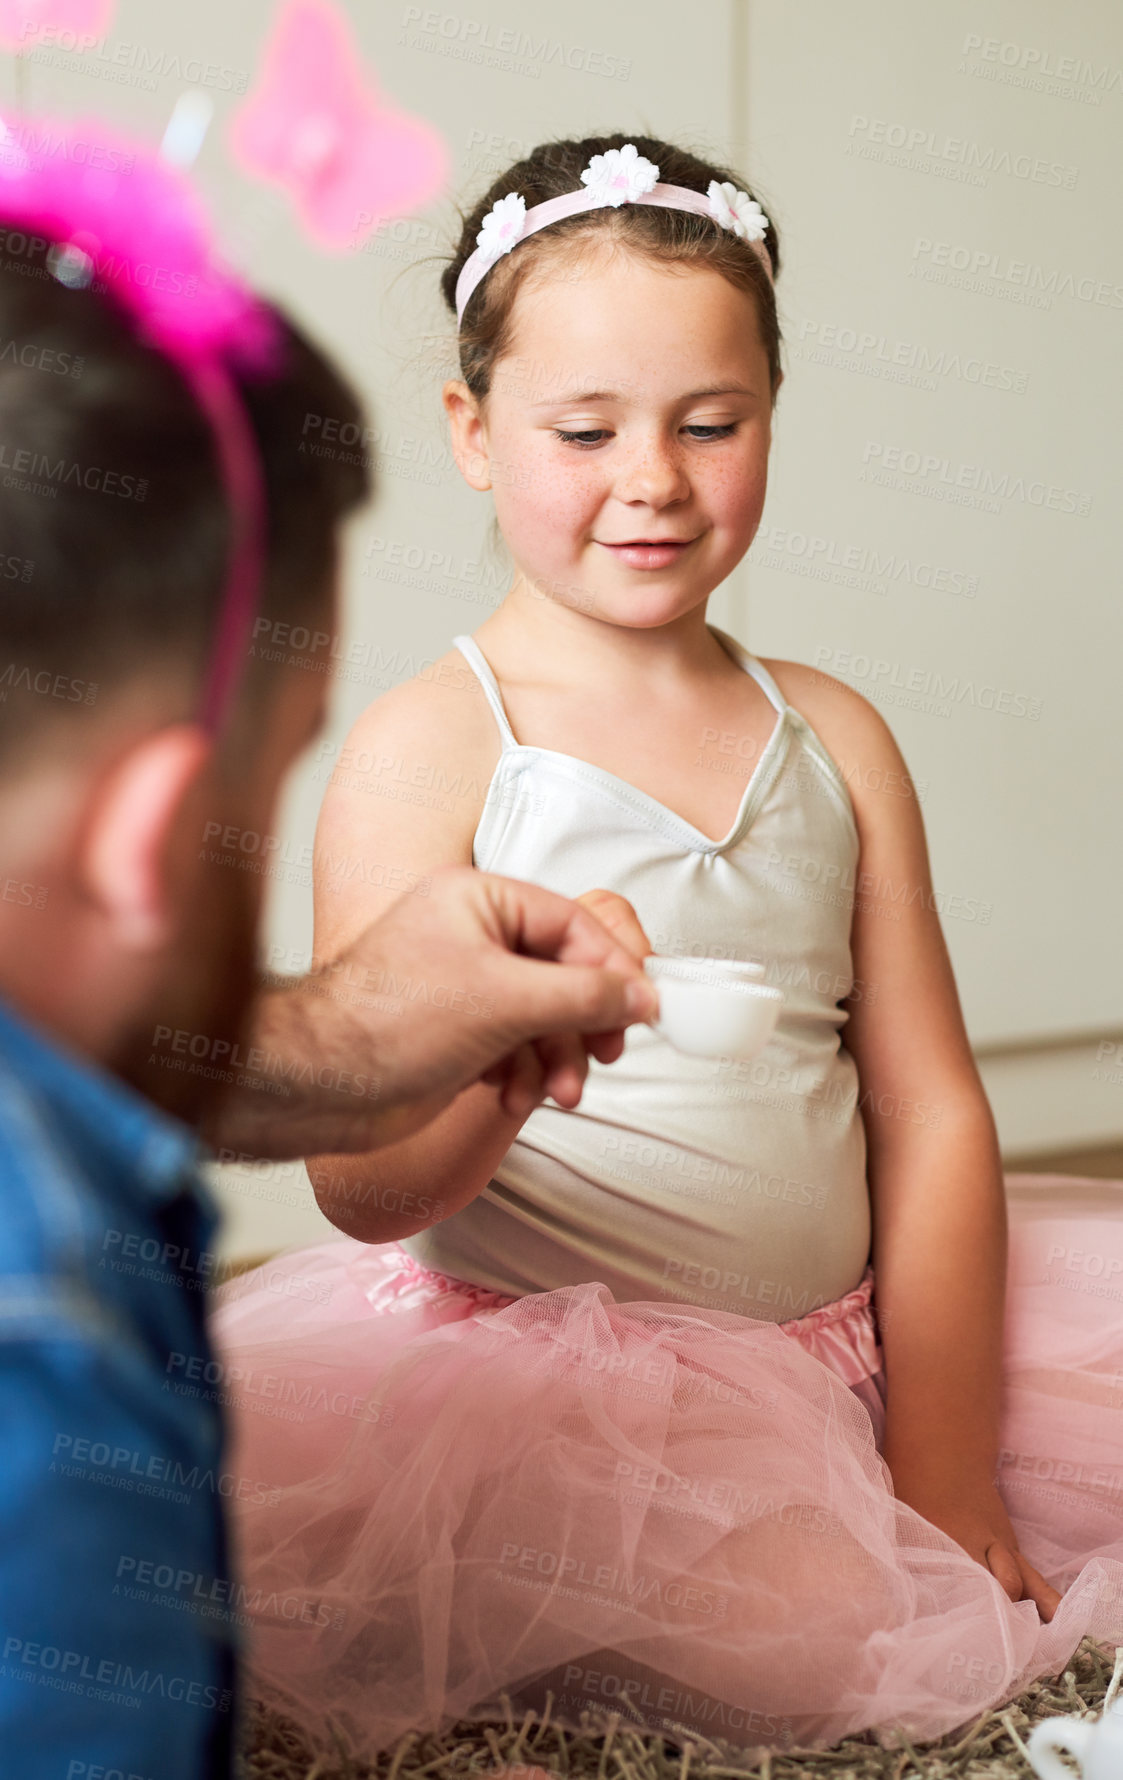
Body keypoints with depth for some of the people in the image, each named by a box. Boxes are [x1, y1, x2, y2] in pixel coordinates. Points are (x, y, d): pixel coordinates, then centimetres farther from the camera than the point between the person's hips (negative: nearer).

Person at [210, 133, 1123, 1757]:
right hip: (536, 1368, -4)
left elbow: (931, 1109, 4)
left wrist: (941, 1463, -5)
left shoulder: (834, 736, 5)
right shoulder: (431, 744, -9)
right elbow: (364, 1189, -14)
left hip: (843, 1339, 5)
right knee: (823, 1634, -25)